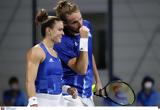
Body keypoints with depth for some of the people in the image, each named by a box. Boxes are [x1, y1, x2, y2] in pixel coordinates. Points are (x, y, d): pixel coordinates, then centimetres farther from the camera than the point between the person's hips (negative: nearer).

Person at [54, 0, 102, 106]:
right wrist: (84, 39, -30)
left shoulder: (87, 25, 1)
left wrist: (97, 80, 21)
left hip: (88, 93, 7)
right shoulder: (61, 42, -22)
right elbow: (81, 70, -24)